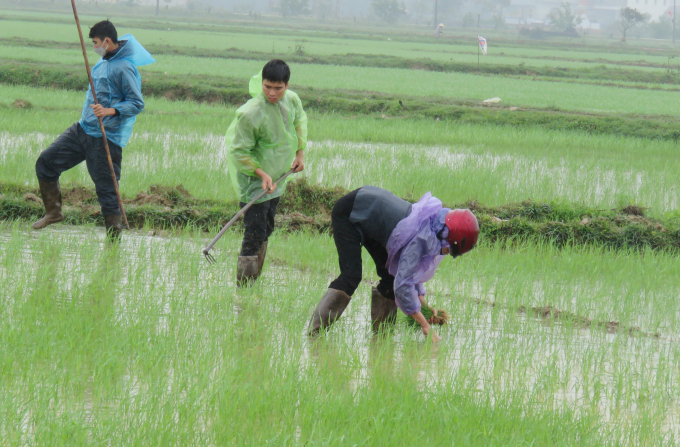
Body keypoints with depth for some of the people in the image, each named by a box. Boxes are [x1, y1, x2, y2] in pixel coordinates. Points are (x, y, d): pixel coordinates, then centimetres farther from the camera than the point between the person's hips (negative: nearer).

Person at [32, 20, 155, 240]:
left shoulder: (124, 68, -16)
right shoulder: (103, 62, 12)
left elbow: (137, 104, -19)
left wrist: (110, 111, -31)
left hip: (106, 137, -9)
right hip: (83, 129, 10)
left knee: (106, 189, -6)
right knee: (46, 162, 7)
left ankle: (114, 238, 2)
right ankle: (53, 212, 20)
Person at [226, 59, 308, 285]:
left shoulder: (292, 100, -7)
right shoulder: (250, 113, -28)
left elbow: (300, 121, 17)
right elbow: (238, 151, -19)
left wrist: (300, 152, 11)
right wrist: (261, 174, -23)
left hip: (277, 178, 8)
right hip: (253, 180, -8)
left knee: (266, 229, 17)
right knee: (255, 232, -12)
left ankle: (254, 280, 30)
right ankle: (243, 287, -7)